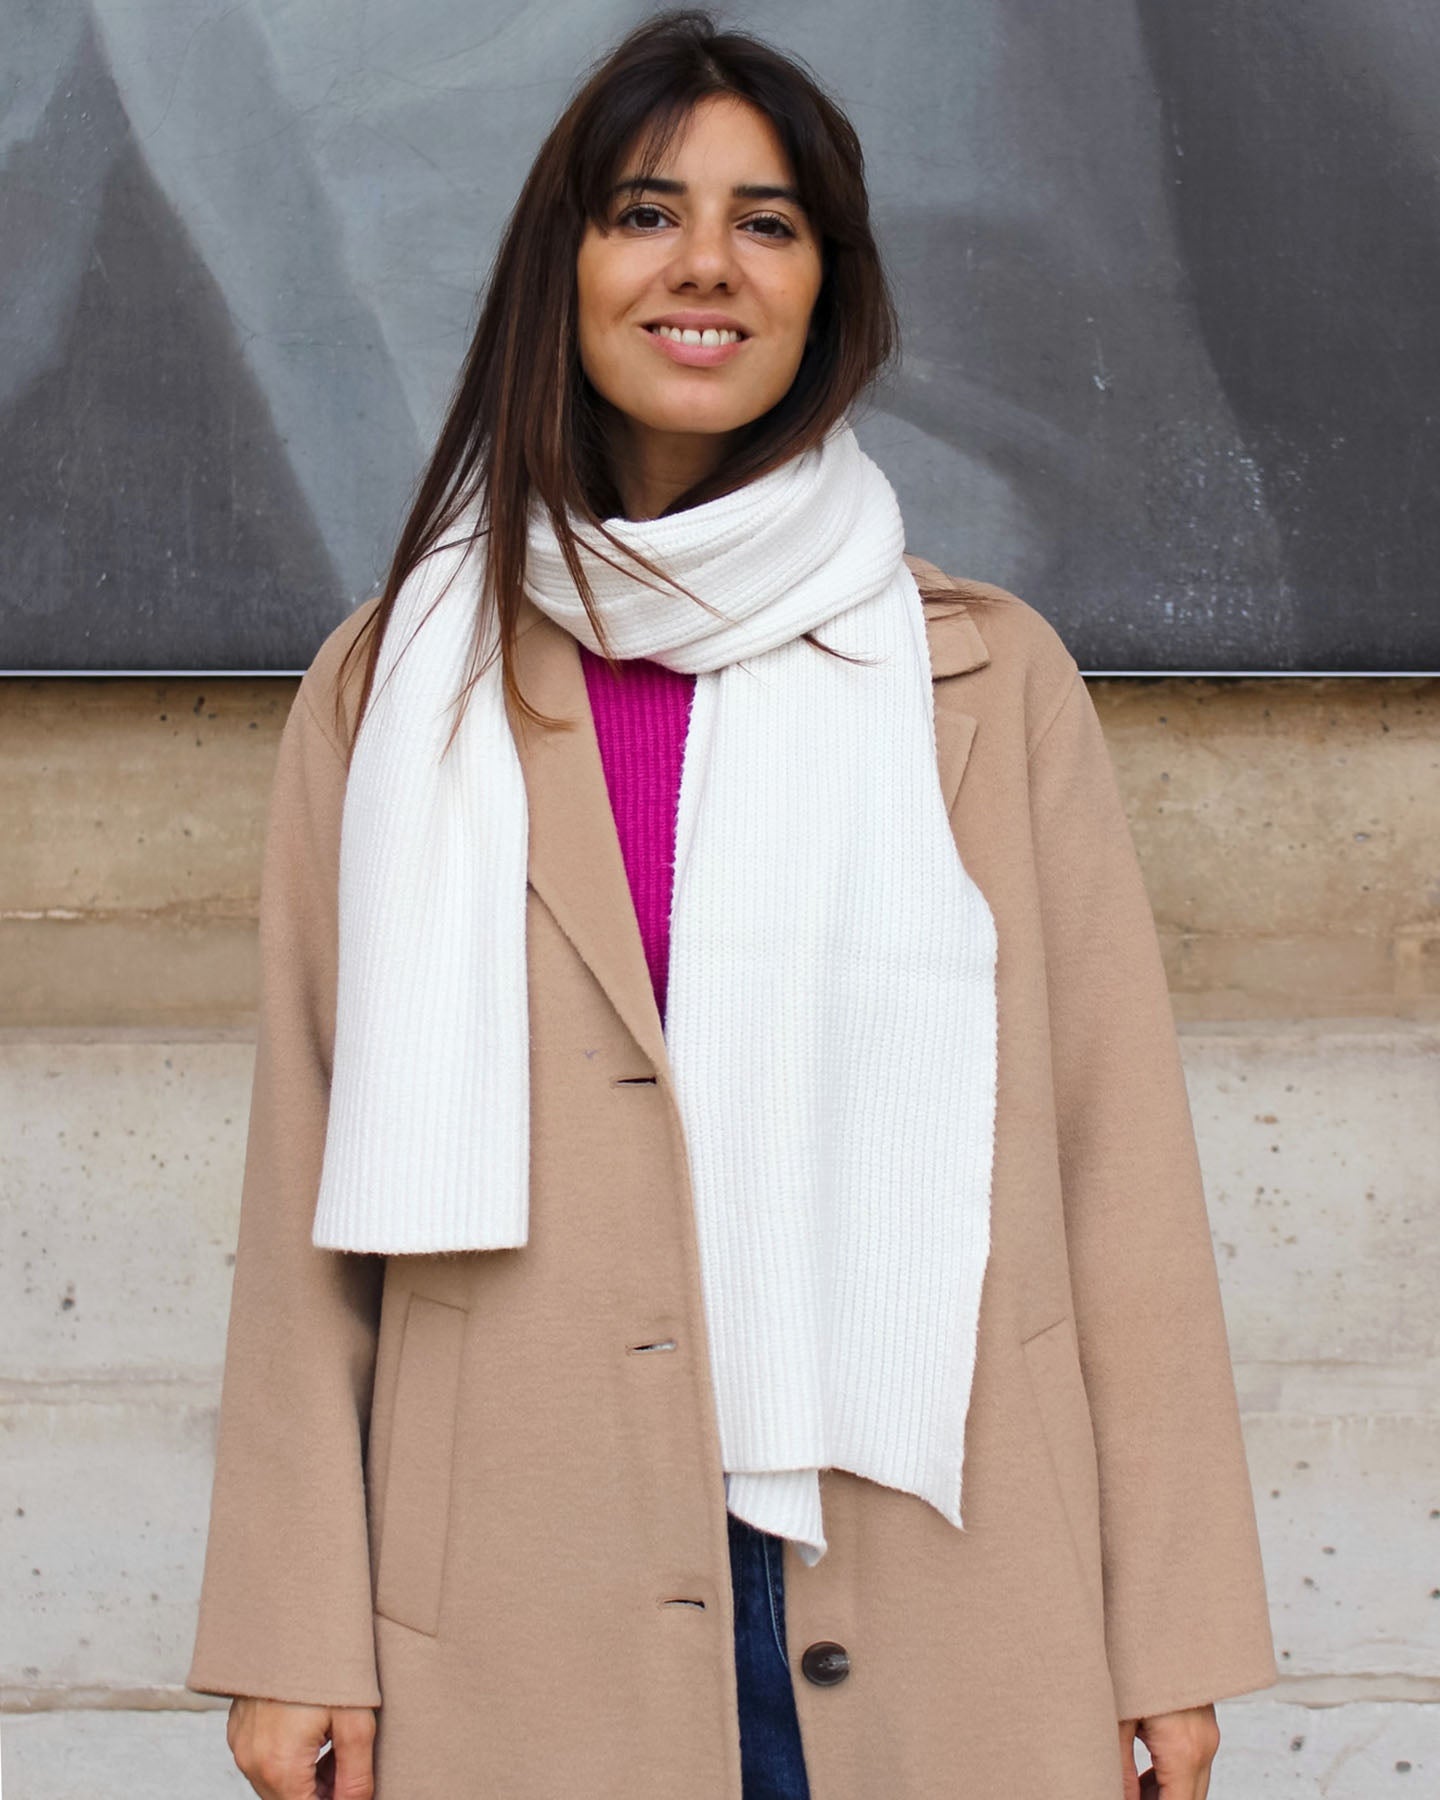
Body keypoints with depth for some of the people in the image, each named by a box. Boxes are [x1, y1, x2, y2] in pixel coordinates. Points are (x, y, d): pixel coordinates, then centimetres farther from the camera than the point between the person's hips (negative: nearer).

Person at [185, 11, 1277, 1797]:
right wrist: (297, 1638, -1)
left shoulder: (987, 679, 5)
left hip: (933, 1616, 0)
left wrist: (1169, 1642, -1)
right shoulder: (400, 692, 6)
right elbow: (314, 1197, 5)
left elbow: (1118, 1162, 3)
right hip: (531, 1631, 0)